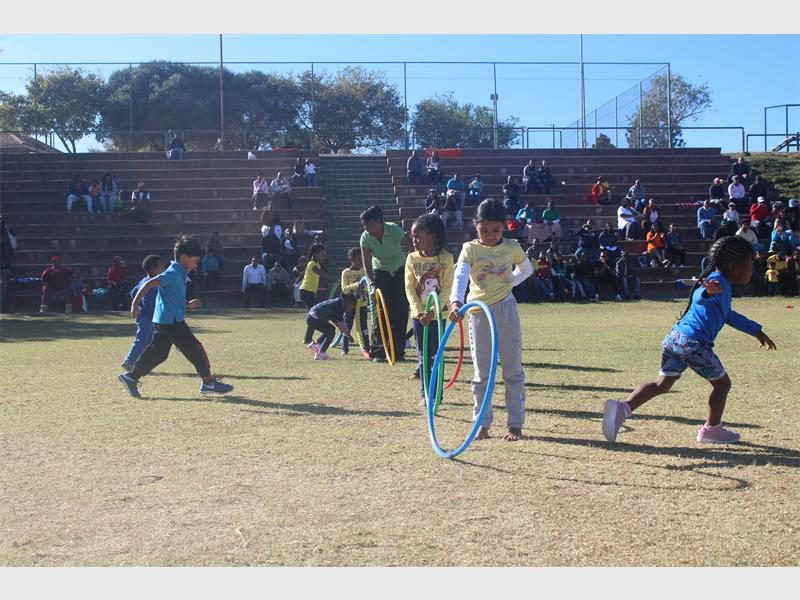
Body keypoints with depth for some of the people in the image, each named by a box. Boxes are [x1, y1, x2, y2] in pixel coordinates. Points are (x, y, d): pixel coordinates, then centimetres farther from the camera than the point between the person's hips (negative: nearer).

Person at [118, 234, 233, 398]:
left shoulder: (178, 274, 16)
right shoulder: (174, 273, -16)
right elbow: (149, 284, -23)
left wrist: (187, 304, 18)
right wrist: (135, 304, -28)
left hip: (163, 321, 10)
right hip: (172, 321, -10)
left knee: (157, 352, 11)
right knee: (195, 349, -2)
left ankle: (131, 376, 10)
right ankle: (208, 382, 6)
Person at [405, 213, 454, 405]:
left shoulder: (446, 258, -9)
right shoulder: (412, 258, -2)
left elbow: (447, 288, -11)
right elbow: (409, 288, -2)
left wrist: (432, 311, -19)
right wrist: (419, 311, -13)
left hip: (438, 313, -2)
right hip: (419, 314, 2)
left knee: (436, 354, 1)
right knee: (423, 355, 6)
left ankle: (436, 393, 10)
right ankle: (425, 394, 13)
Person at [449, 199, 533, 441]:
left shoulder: (512, 247, -1)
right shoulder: (470, 249, -8)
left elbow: (527, 269, 18)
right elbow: (460, 276, -25)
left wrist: (509, 282, 0)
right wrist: (456, 302, -43)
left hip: (506, 310, 1)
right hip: (479, 312, -1)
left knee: (513, 371, 5)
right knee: (481, 373, 6)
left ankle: (516, 424, 12)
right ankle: (482, 423, 16)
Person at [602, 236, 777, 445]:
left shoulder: (720, 284, 27)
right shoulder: (719, 282, -5)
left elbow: (729, 315, 43)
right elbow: (700, 297, -28)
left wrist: (757, 331, 49)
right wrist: (707, 291, -52)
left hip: (675, 338, 9)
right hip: (694, 342, -9)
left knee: (662, 384, 3)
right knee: (722, 384, 12)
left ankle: (623, 408, -16)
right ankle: (711, 429, 24)